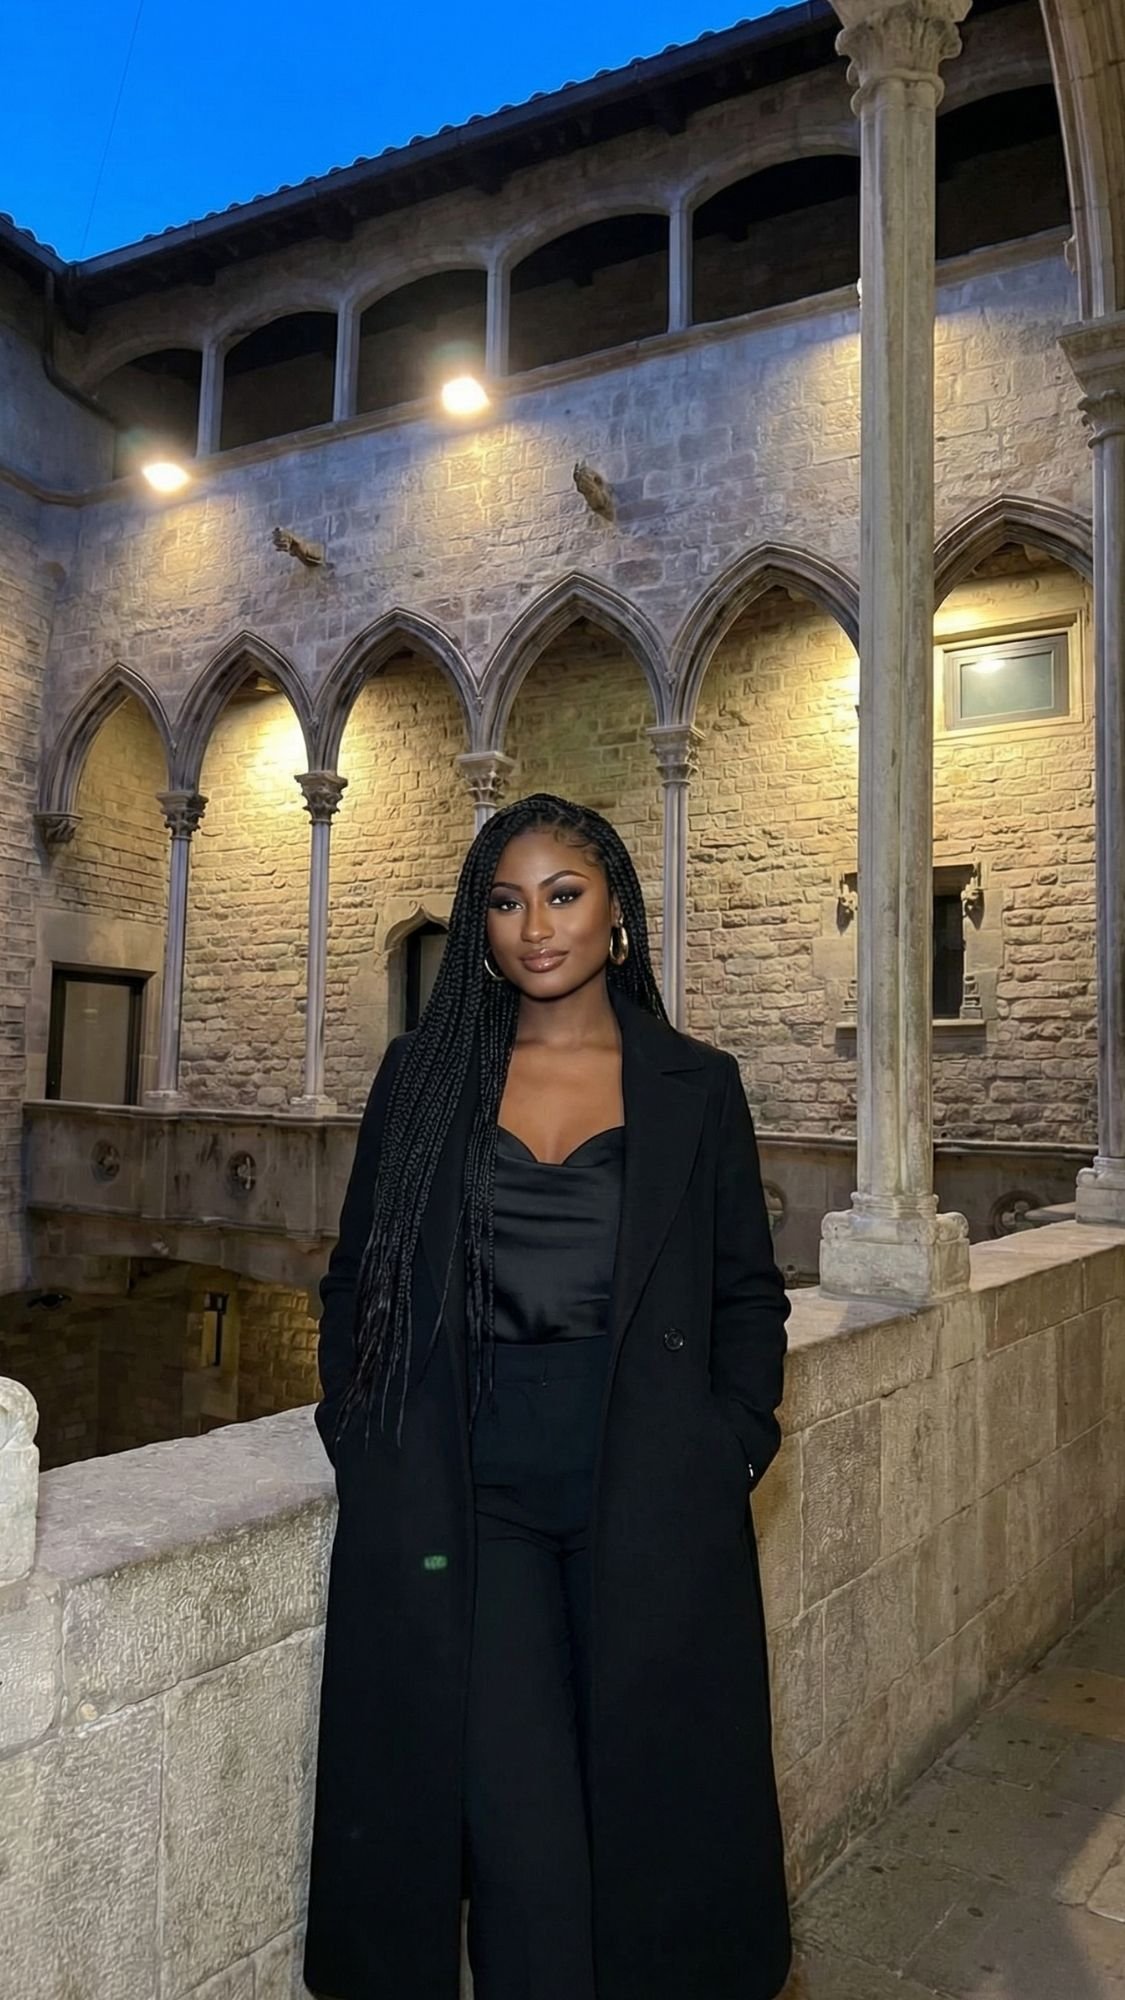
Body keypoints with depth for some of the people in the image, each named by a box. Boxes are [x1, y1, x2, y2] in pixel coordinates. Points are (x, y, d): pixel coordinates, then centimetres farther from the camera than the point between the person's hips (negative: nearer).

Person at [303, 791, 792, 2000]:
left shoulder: (696, 1086, 5)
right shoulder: (422, 1073, 6)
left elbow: (748, 1291, 9)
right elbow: (356, 1281, 10)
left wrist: (733, 1443, -3)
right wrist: (362, 1437, -1)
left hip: (648, 1502, 1)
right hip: (467, 1502, 0)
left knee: (652, 1800, 10)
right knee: (520, 1833, -3)